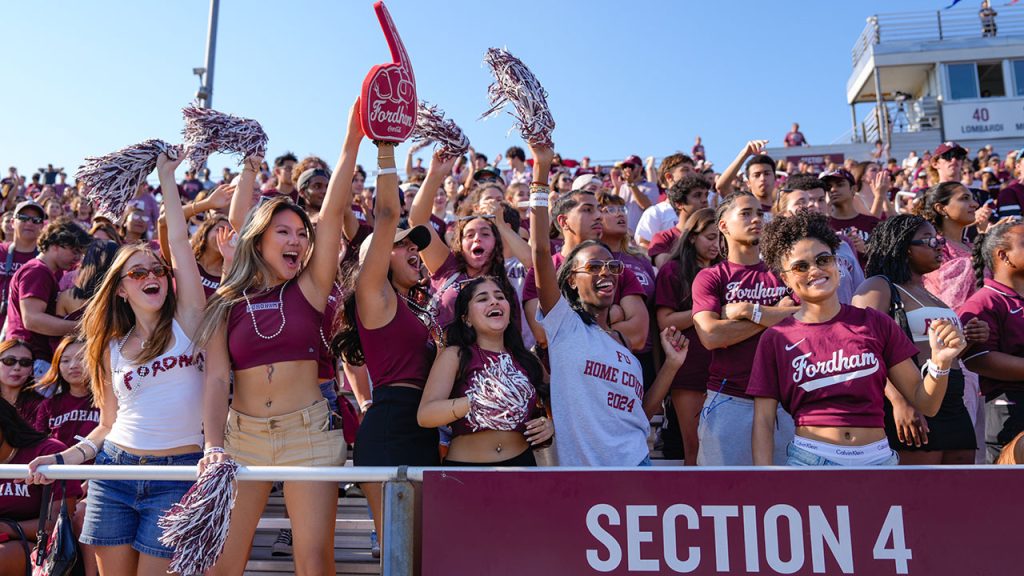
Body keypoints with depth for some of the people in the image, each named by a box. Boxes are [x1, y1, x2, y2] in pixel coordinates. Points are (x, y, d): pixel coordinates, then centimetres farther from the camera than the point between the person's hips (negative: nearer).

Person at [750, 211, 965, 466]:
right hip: (808, 458, -1)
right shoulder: (775, 339, -1)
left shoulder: (876, 323, 2)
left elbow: (924, 403, 4)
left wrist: (940, 362, -12)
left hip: (878, 457, 1)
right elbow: (763, 422, -2)